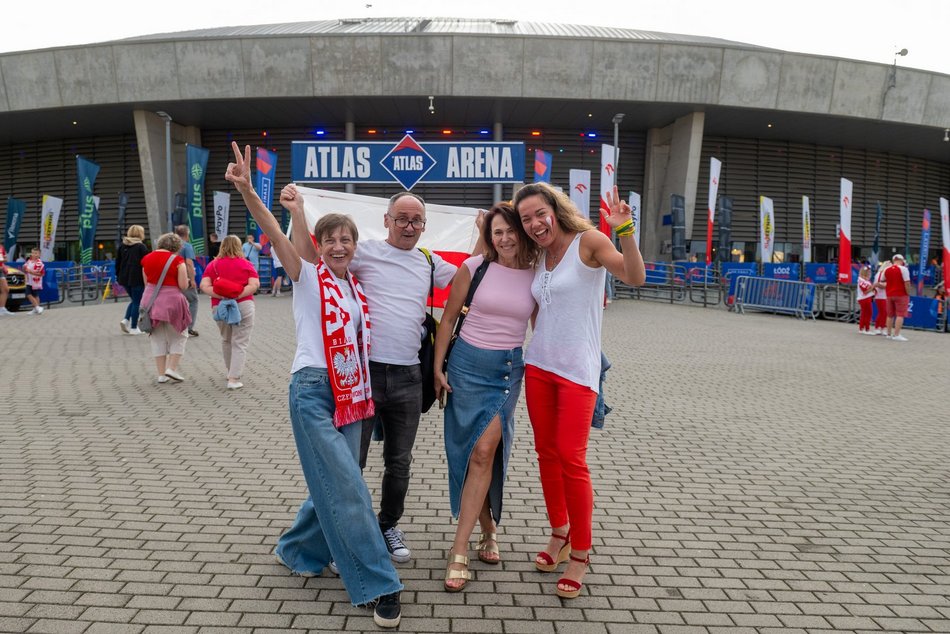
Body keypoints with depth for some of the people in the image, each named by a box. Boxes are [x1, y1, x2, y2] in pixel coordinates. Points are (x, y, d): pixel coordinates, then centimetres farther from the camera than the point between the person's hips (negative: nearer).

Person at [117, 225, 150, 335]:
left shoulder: (122, 246, 10)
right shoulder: (141, 246, -9)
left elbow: (118, 263, 12)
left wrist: (118, 276, 19)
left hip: (124, 278, 6)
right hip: (137, 279, -6)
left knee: (133, 300, 21)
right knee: (137, 302, 3)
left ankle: (126, 320, 3)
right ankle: (133, 328, 5)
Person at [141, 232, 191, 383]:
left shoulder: (147, 259, 6)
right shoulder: (177, 260, -9)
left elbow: (146, 283, 10)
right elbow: (183, 285, -11)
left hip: (151, 300, 4)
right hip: (171, 300, -4)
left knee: (157, 338, 13)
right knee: (178, 336, 12)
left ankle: (161, 374, 14)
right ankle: (172, 368, 1)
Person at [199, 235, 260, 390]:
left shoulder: (213, 264, 6)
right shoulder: (245, 264, 3)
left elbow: (204, 286, -6)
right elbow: (255, 285, -9)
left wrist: (221, 296, -13)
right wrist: (238, 295, -14)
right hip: (243, 305, -2)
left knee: (226, 340, 23)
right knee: (240, 343, 0)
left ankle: (231, 373, 34)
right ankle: (234, 379, -8)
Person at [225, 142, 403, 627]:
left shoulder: (357, 287, 13)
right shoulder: (307, 276, -3)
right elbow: (276, 235, -20)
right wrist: (247, 192, -34)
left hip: (352, 393, 7)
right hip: (313, 390, -6)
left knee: (335, 484, 11)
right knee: (347, 487, -10)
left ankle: (297, 550, 35)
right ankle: (379, 584, -2)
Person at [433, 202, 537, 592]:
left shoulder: (536, 277, 1)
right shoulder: (475, 268, -4)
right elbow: (448, 318, 3)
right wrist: (438, 367, 0)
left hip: (509, 368, 1)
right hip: (468, 363, 0)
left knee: (485, 451, -8)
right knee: (477, 452, 3)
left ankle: (460, 551, -1)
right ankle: (488, 530, 25)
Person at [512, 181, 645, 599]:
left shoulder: (588, 241, -8)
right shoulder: (538, 259, 12)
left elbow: (635, 277, -19)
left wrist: (624, 231, -35)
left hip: (577, 369, -6)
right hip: (538, 364, 6)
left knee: (571, 459, -7)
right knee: (546, 453, 10)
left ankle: (580, 553, 7)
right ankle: (559, 533, 27)